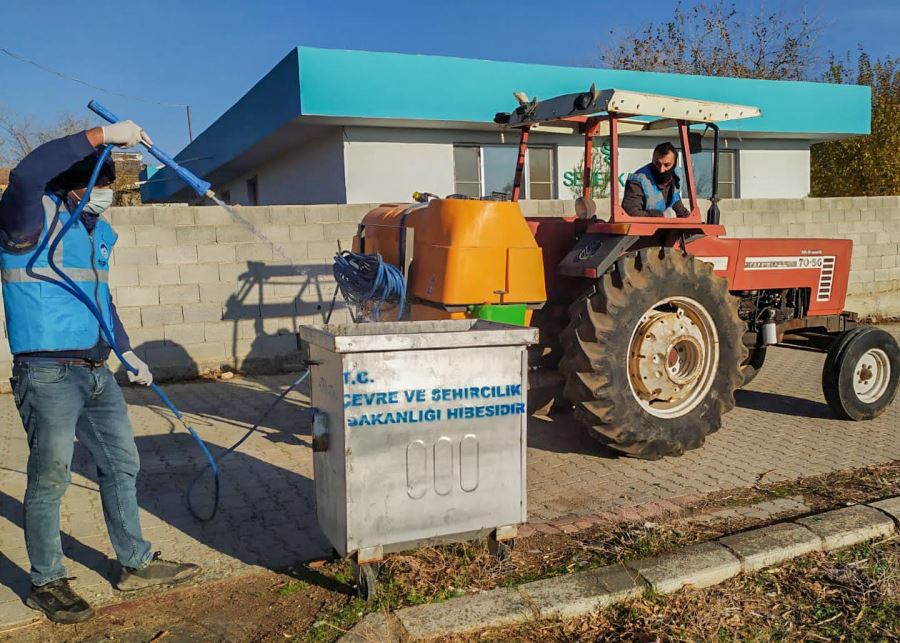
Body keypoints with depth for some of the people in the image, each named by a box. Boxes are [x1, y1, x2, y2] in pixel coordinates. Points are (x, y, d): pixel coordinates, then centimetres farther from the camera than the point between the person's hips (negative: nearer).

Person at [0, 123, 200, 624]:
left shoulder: (101, 230, 13)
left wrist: (127, 351, 22)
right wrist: (103, 134, -32)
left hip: (97, 372, 8)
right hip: (48, 374, -8)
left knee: (122, 463, 13)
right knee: (50, 478, 2)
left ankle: (136, 563, 28)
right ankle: (47, 583, 21)